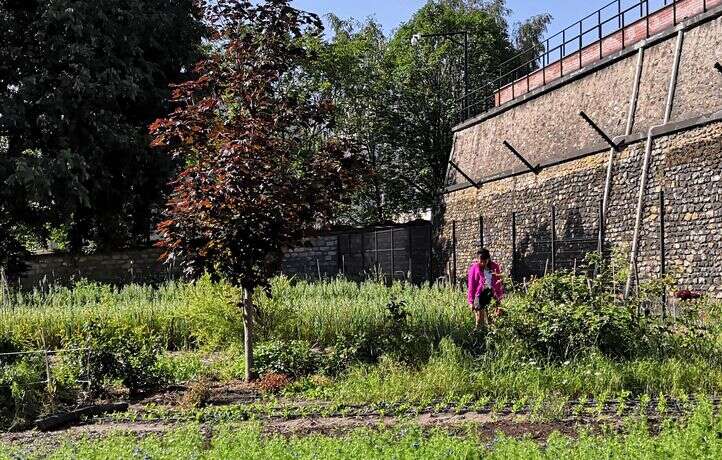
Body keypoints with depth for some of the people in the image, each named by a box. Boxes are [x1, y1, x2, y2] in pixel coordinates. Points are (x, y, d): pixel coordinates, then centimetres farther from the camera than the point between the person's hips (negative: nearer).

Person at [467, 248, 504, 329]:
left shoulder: (495, 267, 5)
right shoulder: (474, 268, -1)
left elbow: (499, 284, 12)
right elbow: (471, 286, 0)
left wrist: (499, 297, 12)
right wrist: (471, 301, -1)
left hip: (491, 295, 2)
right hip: (479, 295, -2)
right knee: (479, 319, -3)